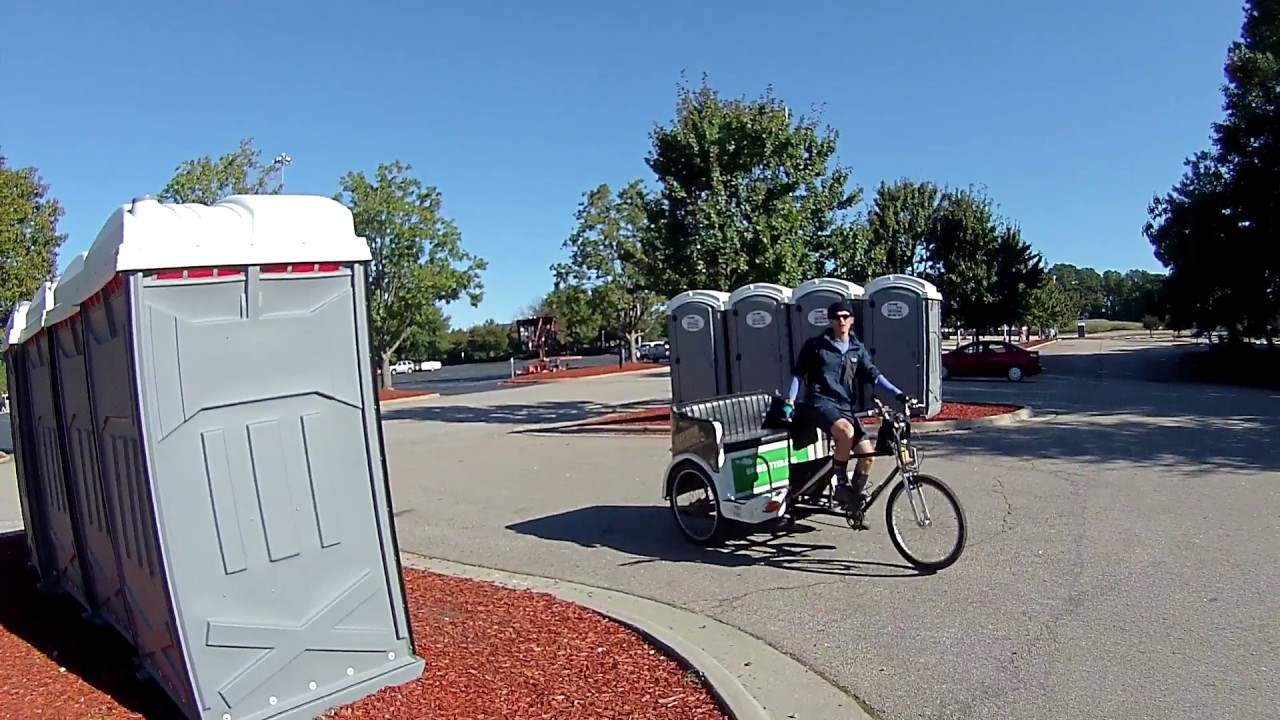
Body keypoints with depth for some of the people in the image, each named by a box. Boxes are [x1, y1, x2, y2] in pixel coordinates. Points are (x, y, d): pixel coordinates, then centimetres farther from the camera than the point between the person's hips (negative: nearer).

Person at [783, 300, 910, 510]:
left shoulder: (857, 349, 12)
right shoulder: (816, 344, 1)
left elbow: (873, 374, 8)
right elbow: (799, 373, 5)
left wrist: (897, 393, -4)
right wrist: (790, 401, -3)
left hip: (845, 407, 5)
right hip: (820, 402, -5)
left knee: (867, 453, -8)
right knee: (846, 431, -34)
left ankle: (856, 494, 14)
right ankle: (841, 484, -18)